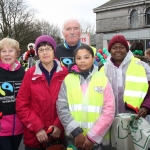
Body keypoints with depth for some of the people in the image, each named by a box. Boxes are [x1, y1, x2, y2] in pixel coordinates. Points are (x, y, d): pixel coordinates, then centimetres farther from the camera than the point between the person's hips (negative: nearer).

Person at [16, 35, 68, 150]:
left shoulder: (64, 73, -1)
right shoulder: (30, 74, -1)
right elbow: (21, 105, -3)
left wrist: (60, 125, -12)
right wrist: (37, 128, -11)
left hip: (58, 135, 0)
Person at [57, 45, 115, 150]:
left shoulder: (103, 79, 0)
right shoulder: (68, 79, 1)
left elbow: (109, 111, -4)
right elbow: (62, 108, -3)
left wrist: (92, 137, -9)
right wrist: (76, 132, -12)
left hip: (97, 139, 0)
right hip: (73, 138, 1)